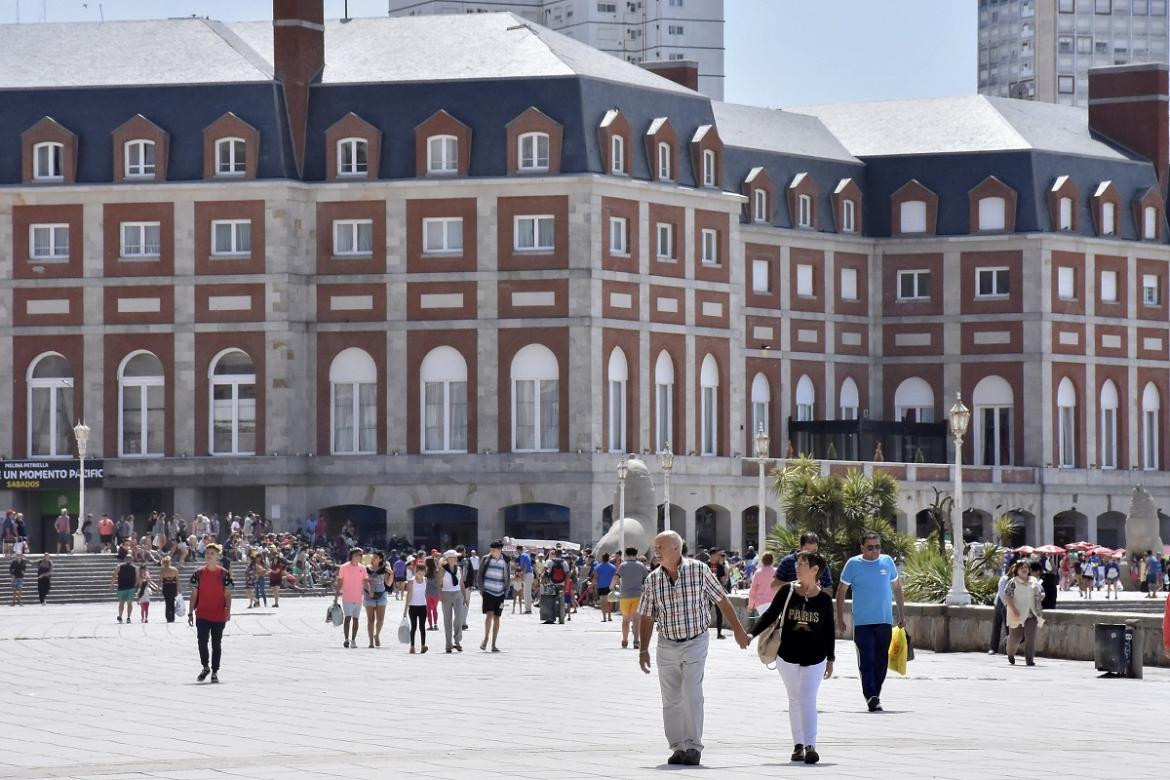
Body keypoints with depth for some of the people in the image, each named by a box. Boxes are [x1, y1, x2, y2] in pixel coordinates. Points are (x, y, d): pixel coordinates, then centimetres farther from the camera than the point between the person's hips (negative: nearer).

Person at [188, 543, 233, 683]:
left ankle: (215, 672, 15)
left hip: (219, 616, 0)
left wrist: (228, 611, -9)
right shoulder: (199, 573, 3)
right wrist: (190, 613, 2)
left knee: (216, 644, 6)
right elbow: (194, 594, 6)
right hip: (202, 615, 0)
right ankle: (205, 667, 13)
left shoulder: (224, 573, 1)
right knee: (202, 641, -8)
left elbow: (227, 594, 2)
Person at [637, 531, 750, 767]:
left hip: (695, 643, -3)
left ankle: (693, 747, -10)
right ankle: (679, 748, 11)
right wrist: (643, 651, 4)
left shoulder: (699, 570, -8)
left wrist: (738, 630, 5)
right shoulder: (653, 580, 0)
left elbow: (721, 600, 2)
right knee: (671, 701, 4)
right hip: (667, 646, 3)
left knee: (692, 695, -14)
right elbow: (646, 617, 7)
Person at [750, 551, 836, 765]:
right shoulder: (787, 591, -2)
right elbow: (770, 615, 1)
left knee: (808, 700, -11)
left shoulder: (824, 599, -3)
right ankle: (798, 745, 16)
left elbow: (829, 631, 5)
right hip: (788, 656, 2)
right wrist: (752, 634, -11)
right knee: (794, 699, 9)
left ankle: (810, 746, -17)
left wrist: (830, 659, 6)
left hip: (814, 658, -2)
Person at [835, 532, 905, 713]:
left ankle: (875, 696, 19)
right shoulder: (853, 564, -1)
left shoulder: (887, 562, 7)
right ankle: (871, 697, -16)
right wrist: (840, 619, 1)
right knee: (866, 661, -11)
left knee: (881, 661, 7)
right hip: (862, 622, -3)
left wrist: (902, 615, 15)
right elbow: (841, 591, 5)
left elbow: (897, 588, 17)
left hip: (885, 621, 3)